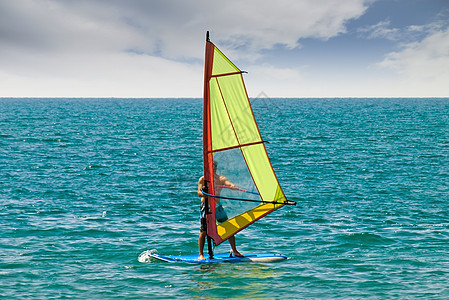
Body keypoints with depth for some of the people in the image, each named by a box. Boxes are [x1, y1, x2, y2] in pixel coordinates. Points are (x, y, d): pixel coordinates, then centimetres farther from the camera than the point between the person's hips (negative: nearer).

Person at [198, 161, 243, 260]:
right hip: (206, 206, -3)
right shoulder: (202, 179, 0)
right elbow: (199, 193, -10)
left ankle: (234, 250, 18)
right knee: (203, 231, -8)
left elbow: (229, 184, -13)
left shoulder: (221, 179, 5)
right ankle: (201, 254, 2)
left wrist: (233, 186, -37)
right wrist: (203, 193, -34)